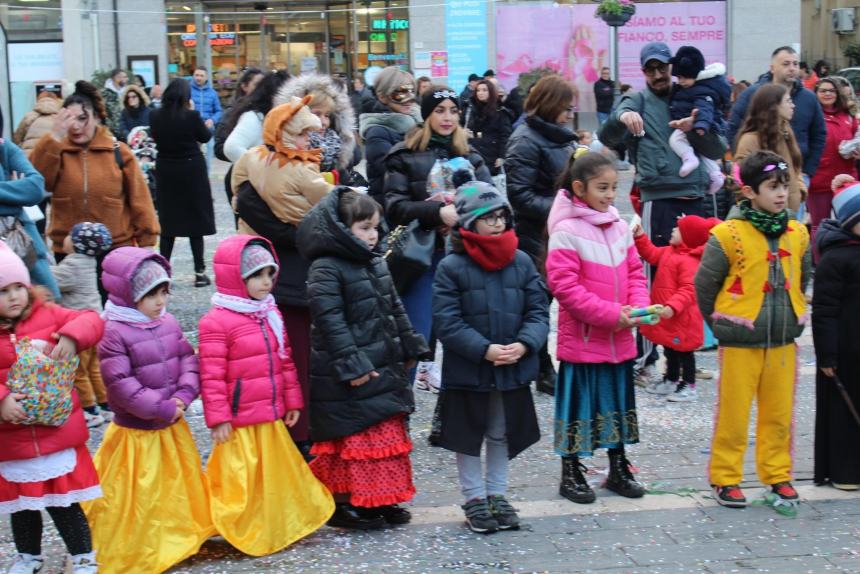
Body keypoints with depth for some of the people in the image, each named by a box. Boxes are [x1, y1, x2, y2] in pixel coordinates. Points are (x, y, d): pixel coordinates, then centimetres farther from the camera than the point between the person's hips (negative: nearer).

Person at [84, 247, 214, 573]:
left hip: (173, 426, 7)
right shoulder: (114, 333, -19)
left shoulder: (169, 323, 4)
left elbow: (188, 360, 4)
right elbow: (121, 386, -23)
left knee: (181, 483, 21)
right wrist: (163, 409, -22)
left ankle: (184, 533, 39)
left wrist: (183, 396, -15)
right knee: (137, 497, 2)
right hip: (136, 431, -7)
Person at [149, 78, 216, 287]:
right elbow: (205, 137, 0)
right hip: (191, 169, -3)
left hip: (165, 170, 3)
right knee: (195, 220, 6)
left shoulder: (156, 116, -6)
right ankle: (199, 272, 7)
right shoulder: (191, 116, -16)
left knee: (168, 222, 10)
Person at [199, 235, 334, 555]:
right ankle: (246, 536, 15)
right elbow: (211, 375, -17)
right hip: (239, 423, -8)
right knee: (242, 481, 3)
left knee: (276, 476, 19)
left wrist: (292, 401, 15)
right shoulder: (217, 321, -16)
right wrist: (218, 418, -17)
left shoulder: (270, 314, 9)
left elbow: (285, 361, 16)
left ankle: (280, 527, 34)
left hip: (272, 418, 8)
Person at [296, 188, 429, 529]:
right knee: (351, 437, -2)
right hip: (346, 379, -9)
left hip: (384, 367, 9)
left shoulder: (375, 264, 12)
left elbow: (394, 309, 20)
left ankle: (379, 499, 26)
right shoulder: (325, 270, -16)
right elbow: (330, 321, -21)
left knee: (387, 433, 14)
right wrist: (351, 366, -24)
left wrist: (410, 347, 16)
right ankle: (342, 504, 10)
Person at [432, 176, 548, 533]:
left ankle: (497, 494, 32)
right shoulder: (451, 268, -11)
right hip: (467, 371, -3)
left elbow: (538, 311, 1)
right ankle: (474, 499, 24)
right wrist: (485, 350, -22)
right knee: (469, 437, 10)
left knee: (502, 435, 17)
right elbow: (447, 323, -15)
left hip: (513, 370, 4)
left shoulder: (521, 262, 0)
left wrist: (523, 345, -17)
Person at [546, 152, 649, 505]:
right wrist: (611, 315, -20)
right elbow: (565, 287, -19)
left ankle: (618, 469, 31)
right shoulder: (566, 231, -14)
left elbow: (634, 271, 12)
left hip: (619, 338, 6)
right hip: (582, 339, -6)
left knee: (618, 400, 16)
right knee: (579, 403, 4)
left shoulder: (619, 226, 6)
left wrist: (639, 305, -8)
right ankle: (571, 475, 18)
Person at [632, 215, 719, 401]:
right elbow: (651, 254, 22)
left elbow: (688, 290, -29)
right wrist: (640, 237, 10)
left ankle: (688, 386, 11)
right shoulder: (669, 251, 7)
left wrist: (672, 307, -37)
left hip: (680, 316, -10)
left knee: (683, 351, 1)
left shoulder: (689, 261, -24)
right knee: (669, 349, 21)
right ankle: (671, 380, 35)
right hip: (667, 315, 10)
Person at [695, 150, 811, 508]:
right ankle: (725, 478, 16)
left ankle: (777, 474, 27)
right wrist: (722, 326, 2)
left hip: (783, 341, 5)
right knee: (733, 414, 4)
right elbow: (704, 285, -5)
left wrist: (790, 319, 15)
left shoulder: (797, 234, 4)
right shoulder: (728, 234, -13)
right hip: (740, 344, -5)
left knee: (779, 413, 13)